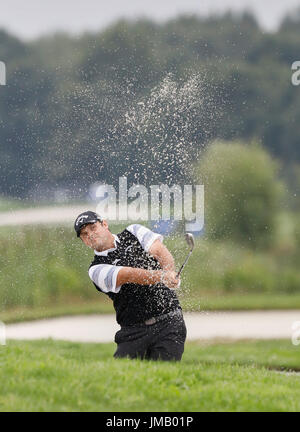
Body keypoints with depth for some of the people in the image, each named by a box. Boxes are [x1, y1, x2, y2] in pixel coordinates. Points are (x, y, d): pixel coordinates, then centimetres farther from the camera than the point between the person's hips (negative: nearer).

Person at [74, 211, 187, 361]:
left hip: (168, 322, 0)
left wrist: (168, 273, -27)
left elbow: (161, 252, -4)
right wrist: (160, 276, -35)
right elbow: (130, 275, -17)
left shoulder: (134, 232, 12)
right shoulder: (96, 269, 1)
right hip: (133, 331, 0)